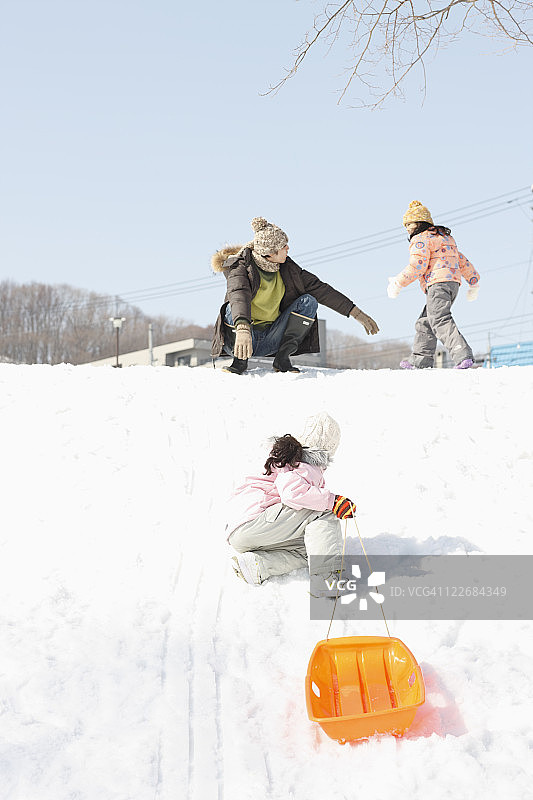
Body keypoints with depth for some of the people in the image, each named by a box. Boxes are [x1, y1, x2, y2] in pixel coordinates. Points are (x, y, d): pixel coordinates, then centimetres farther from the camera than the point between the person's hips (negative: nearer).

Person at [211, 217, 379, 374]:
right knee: (234, 309, -36)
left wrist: (356, 313, -2)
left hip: (270, 340, 5)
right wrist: (242, 330, -58)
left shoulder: (286, 268, 1)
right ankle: (241, 359, -16)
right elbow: (239, 296, -37)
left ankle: (282, 358, -12)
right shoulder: (241, 267, -16)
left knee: (309, 301, -13)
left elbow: (319, 288, 3)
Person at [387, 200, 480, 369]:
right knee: (425, 322, 16)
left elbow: (417, 266, -14)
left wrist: (398, 283, -11)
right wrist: (474, 283, 31)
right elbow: (462, 261, 29)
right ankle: (420, 360, 19)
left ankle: (463, 355, -35)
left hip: (438, 283, -10)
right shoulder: (444, 238, 30)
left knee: (440, 320, -20)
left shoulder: (421, 239, 1)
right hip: (453, 283, 10)